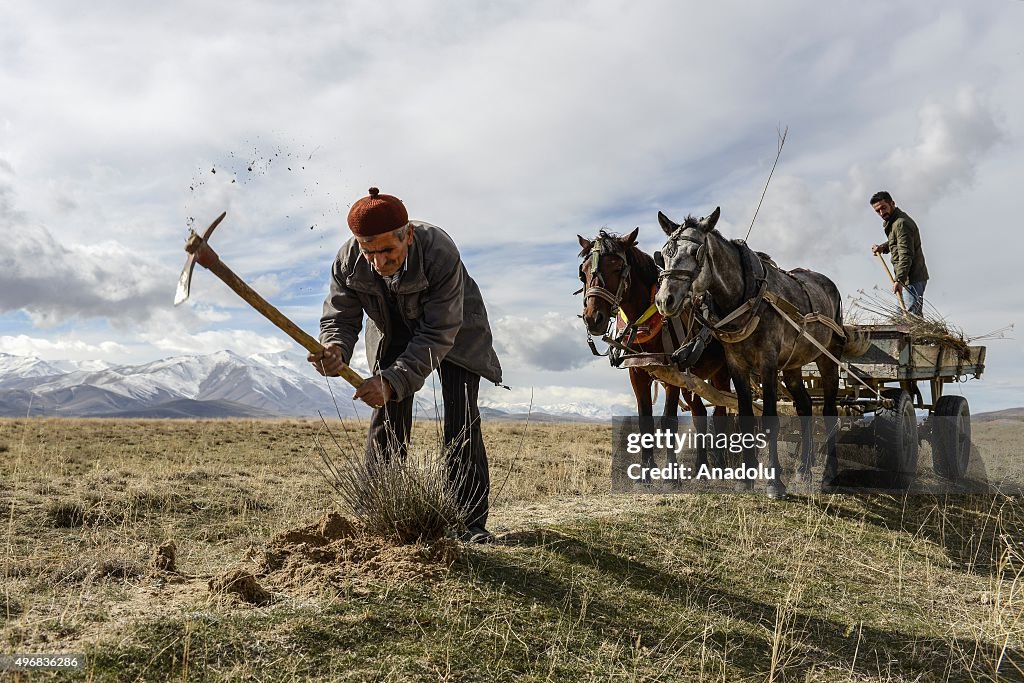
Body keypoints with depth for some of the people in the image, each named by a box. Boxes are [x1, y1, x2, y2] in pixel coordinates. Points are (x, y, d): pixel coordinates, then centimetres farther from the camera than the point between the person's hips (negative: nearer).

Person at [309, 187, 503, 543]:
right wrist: (336, 350, -45)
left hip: (453, 330, -3)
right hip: (394, 332, 4)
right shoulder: (348, 259, -27)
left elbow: (438, 335, -39)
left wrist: (393, 382, -49)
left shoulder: (441, 252, -40)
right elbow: (340, 316, -20)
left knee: (461, 417, -11)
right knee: (385, 415, -3)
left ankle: (471, 522, -6)